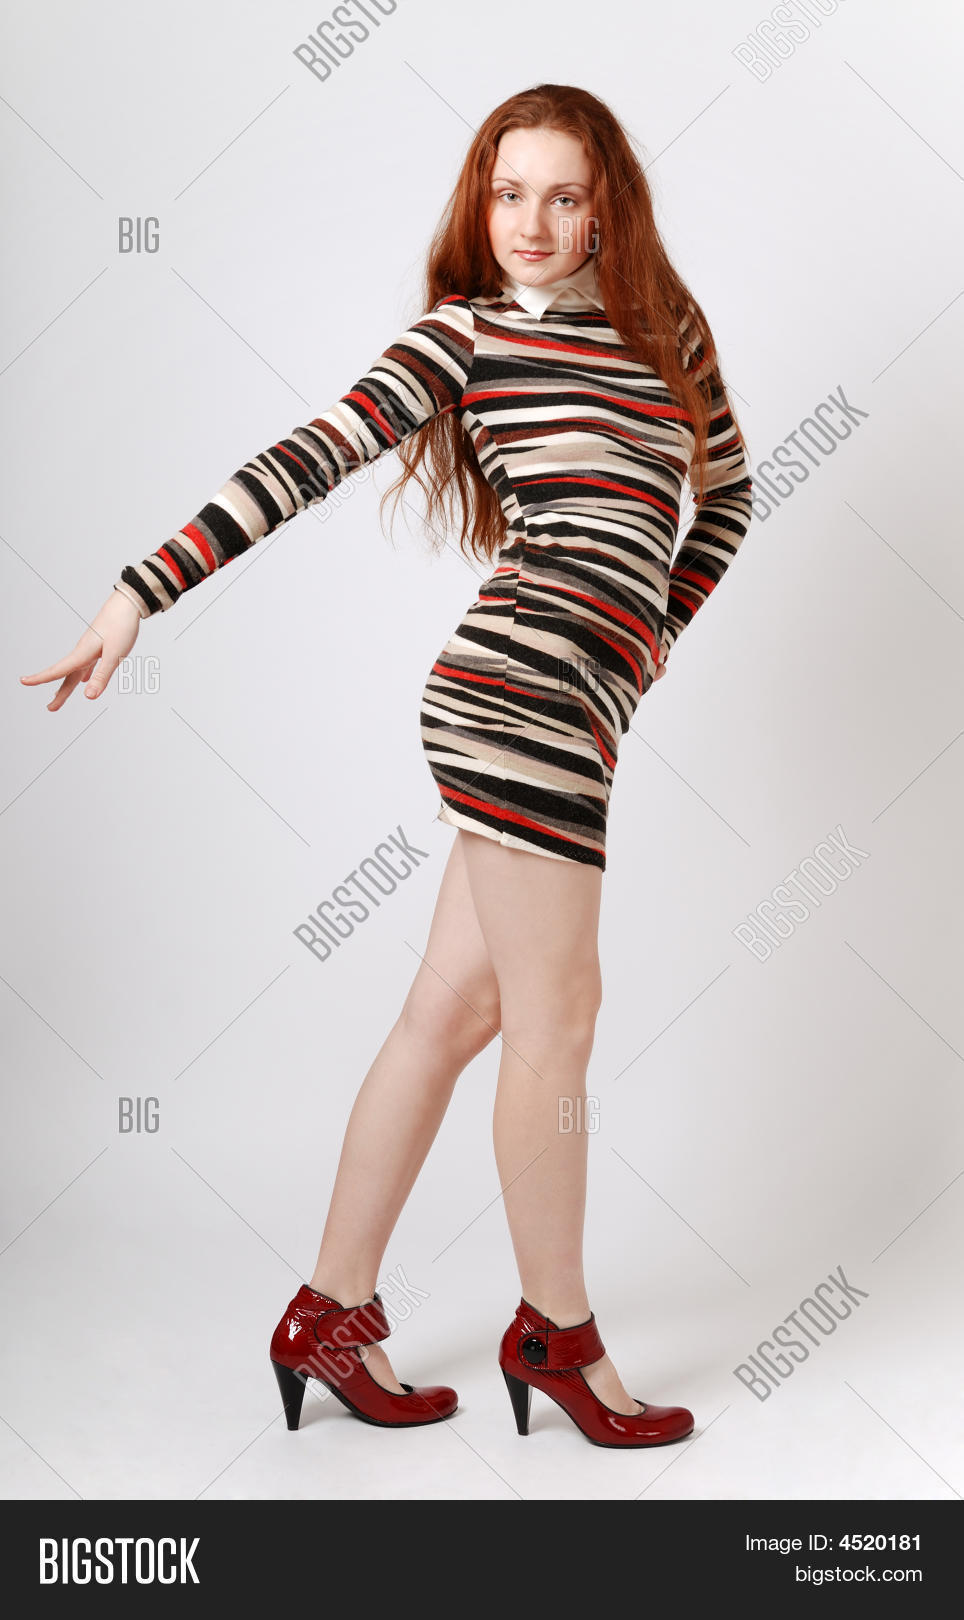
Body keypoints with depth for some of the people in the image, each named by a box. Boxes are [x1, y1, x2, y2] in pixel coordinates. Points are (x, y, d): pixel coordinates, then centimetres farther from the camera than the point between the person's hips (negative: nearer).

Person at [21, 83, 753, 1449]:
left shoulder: (666, 326, 19)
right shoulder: (465, 329, 3)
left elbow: (726, 489, 29)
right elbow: (310, 460, -7)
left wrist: (650, 638, 17)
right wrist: (142, 593, -13)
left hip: (578, 706, 6)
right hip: (523, 689, -6)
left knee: (456, 1011, 9)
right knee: (557, 1012, -1)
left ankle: (332, 1314, 21)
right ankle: (557, 1330, 18)